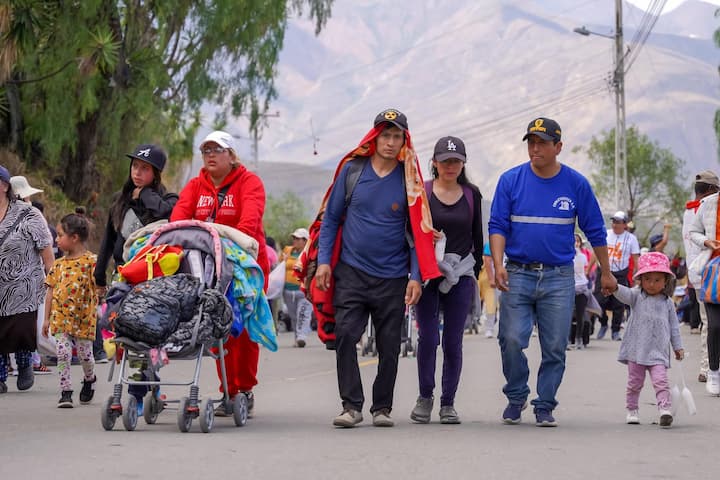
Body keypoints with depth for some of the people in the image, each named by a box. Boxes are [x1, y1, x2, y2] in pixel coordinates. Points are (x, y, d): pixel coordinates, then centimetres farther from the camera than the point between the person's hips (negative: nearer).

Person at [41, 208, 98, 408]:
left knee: (85, 354, 8)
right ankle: (65, 392, -3)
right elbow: (51, 291, 11)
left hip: (83, 318, -3)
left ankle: (89, 379, 37)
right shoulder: (59, 264, 8)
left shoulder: (91, 261, -7)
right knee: (63, 353, -7)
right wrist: (47, 318, 10)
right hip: (60, 317, 3)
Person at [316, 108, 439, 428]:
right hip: (351, 272, 0)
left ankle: (382, 408, 16)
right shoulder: (352, 169, 2)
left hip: (392, 278, 1)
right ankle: (351, 405, -8)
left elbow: (418, 231, 4)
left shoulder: (409, 179, 1)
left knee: (389, 347, 5)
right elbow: (331, 218, 8)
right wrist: (324, 261, 0)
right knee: (345, 336, -13)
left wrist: (416, 277, -3)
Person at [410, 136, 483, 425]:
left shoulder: (471, 194, 9)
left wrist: (476, 273, 11)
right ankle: (425, 397, 10)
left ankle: (448, 403, 9)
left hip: (461, 274, 2)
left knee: (453, 341, 0)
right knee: (428, 337, -7)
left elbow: (477, 237, 15)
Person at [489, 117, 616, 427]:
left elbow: (595, 231, 11)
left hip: (559, 277, 1)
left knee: (555, 348, 0)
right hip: (518, 274, 0)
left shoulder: (575, 184, 3)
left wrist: (606, 273, 14)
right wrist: (498, 264, -14)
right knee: (511, 340, -10)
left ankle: (544, 407, 13)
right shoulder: (511, 180, 2)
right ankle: (516, 397, 12)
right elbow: (498, 226, 0)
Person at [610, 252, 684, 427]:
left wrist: (678, 346, 11)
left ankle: (665, 409, -16)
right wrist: (615, 287, -41)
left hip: (658, 351, 0)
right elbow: (625, 294, -19)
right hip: (636, 350, 0)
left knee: (660, 380, -14)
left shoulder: (667, 302, 6)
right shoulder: (636, 296, 2)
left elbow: (673, 325, 11)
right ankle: (632, 409, 22)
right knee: (634, 382, 9)